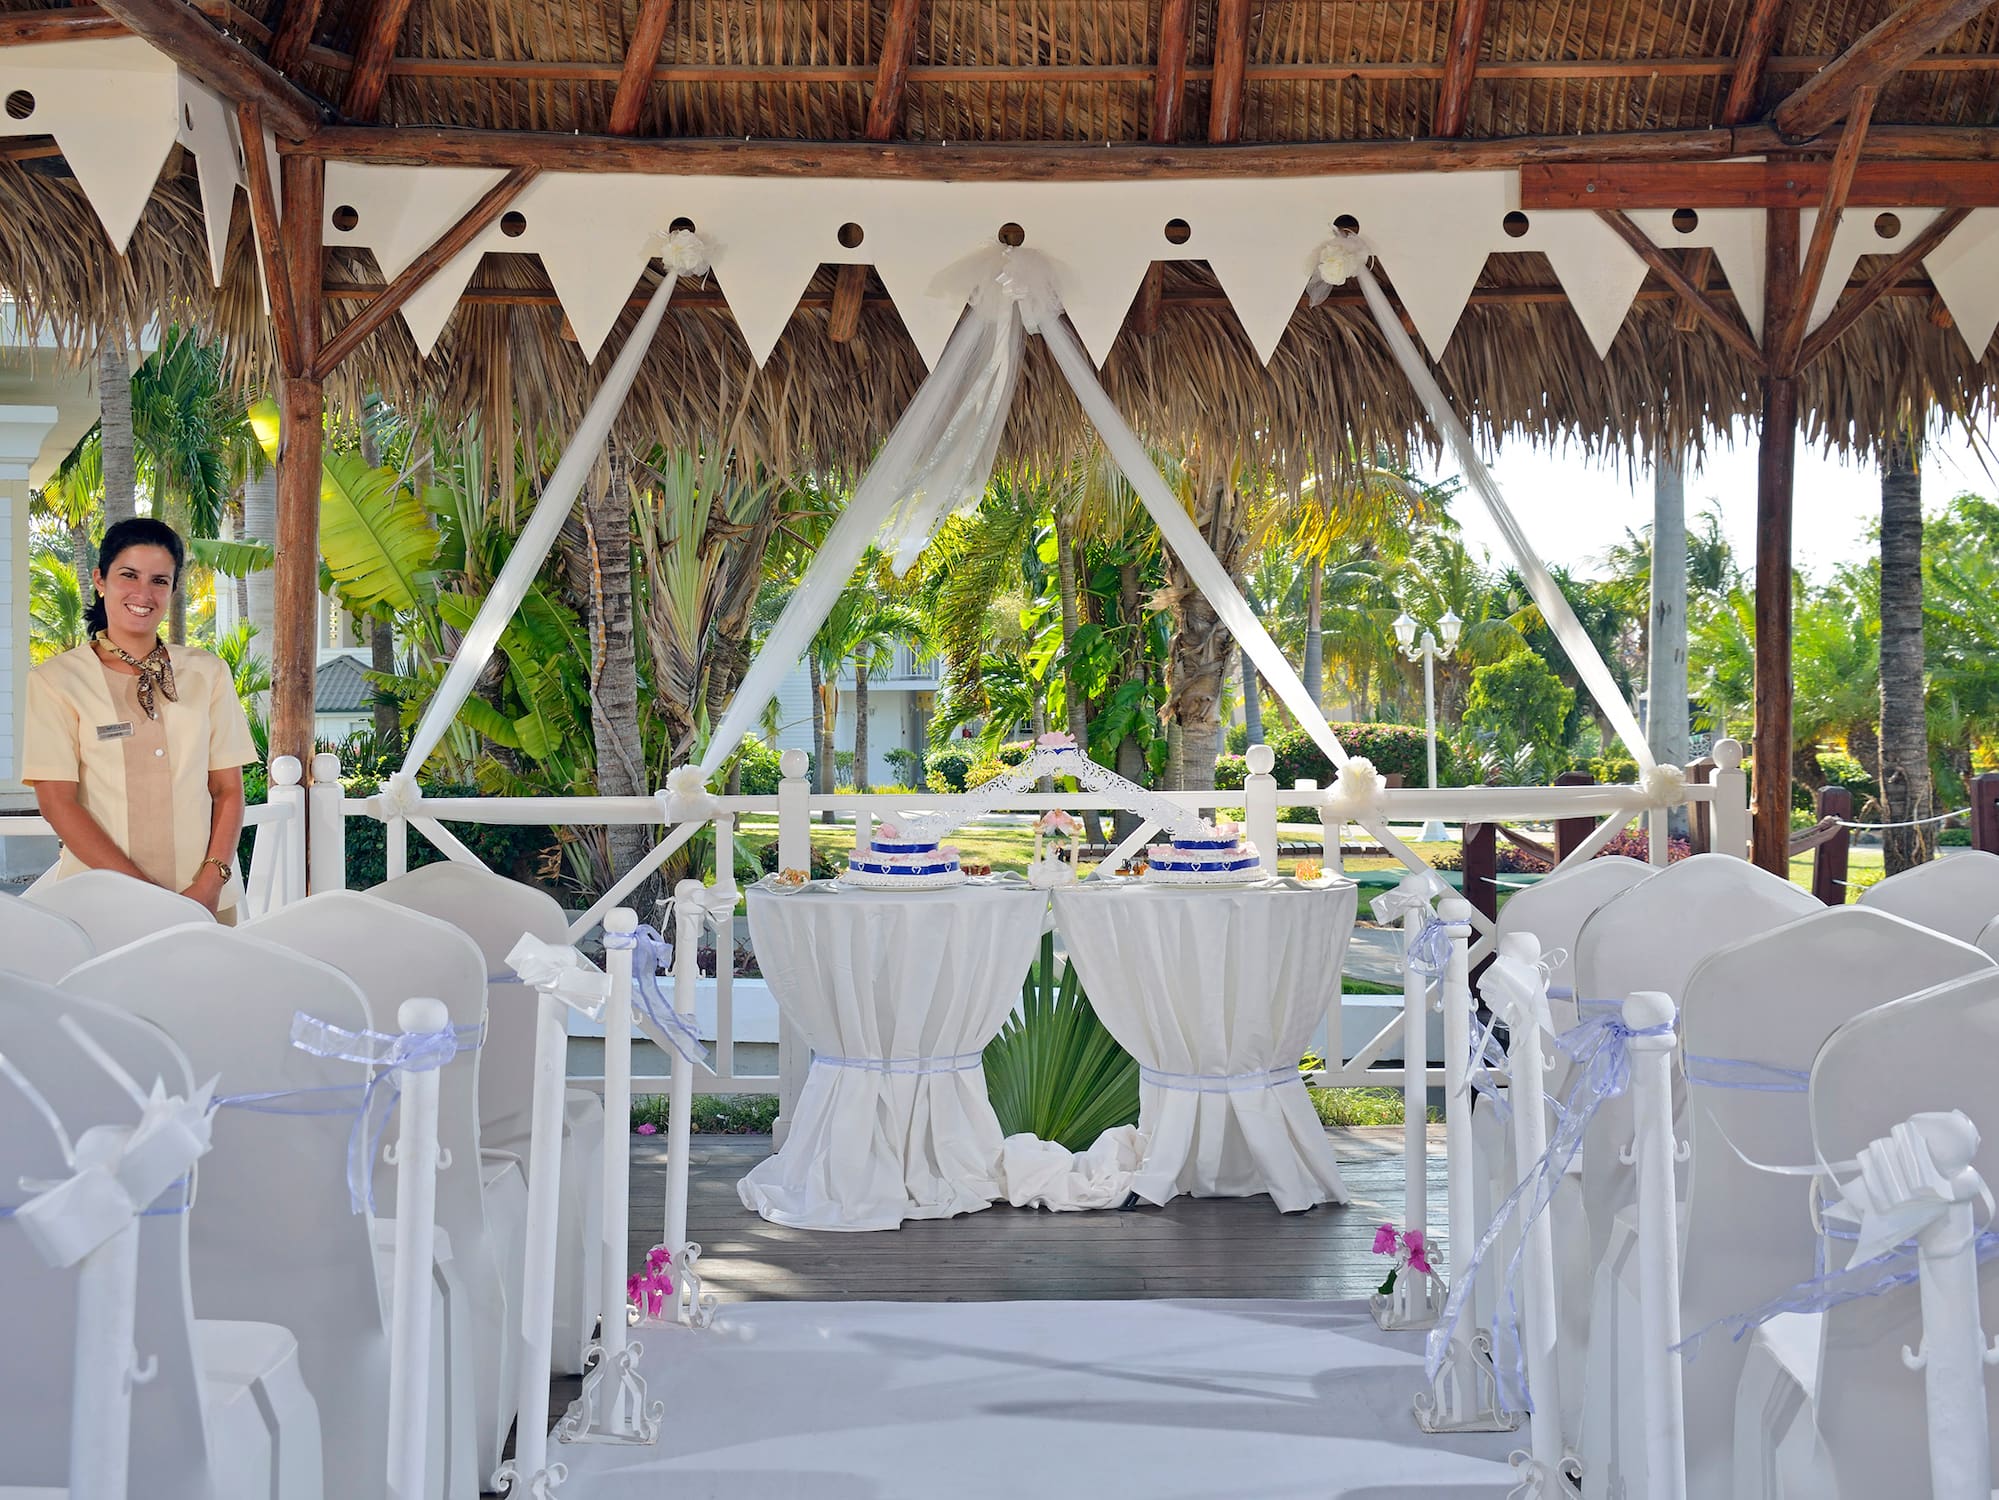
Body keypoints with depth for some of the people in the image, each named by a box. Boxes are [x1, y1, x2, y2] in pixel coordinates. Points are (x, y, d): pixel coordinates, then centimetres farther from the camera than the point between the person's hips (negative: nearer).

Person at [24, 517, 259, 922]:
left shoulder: (207, 673, 8)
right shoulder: (56, 680, 0)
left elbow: (228, 789, 6)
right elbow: (57, 801, -6)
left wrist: (211, 882, -10)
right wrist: (146, 893, -15)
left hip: (208, 899, 2)